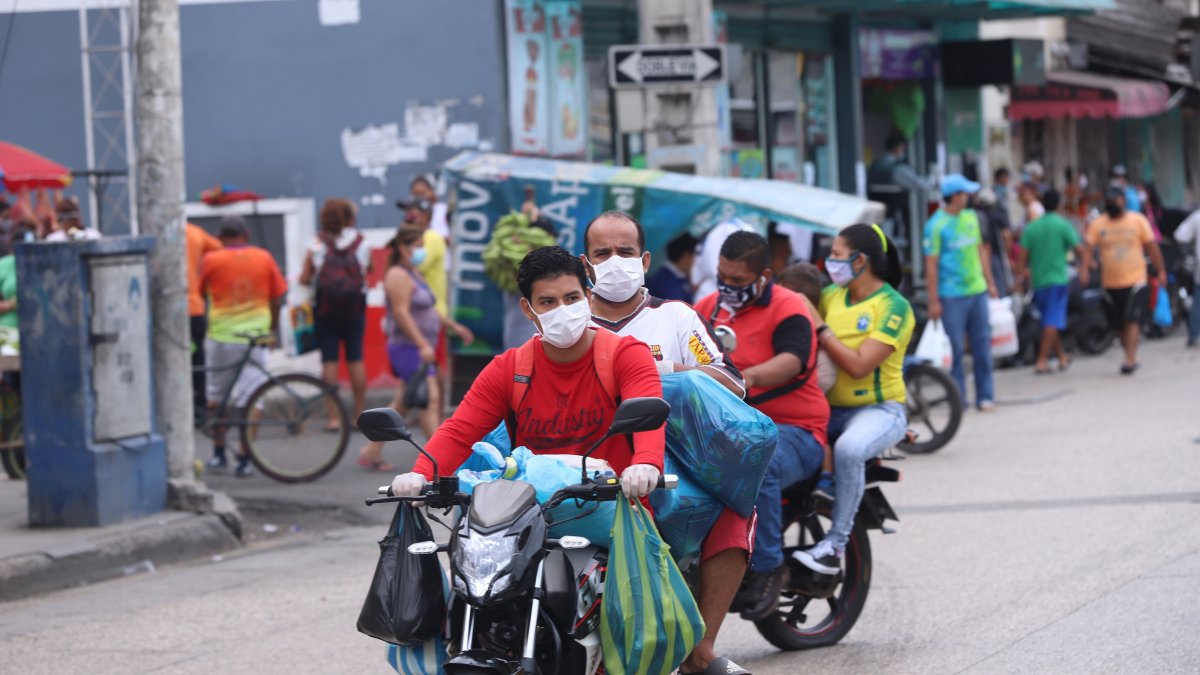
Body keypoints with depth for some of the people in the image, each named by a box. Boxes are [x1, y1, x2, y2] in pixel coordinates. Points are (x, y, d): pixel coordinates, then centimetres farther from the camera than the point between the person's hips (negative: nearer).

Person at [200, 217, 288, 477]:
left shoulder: (212, 260, -4)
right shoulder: (263, 258, 1)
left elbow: (201, 290, 10)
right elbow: (276, 298, 6)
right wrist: (272, 328, 17)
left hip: (221, 336, 0)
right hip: (255, 336, 0)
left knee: (216, 396, 17)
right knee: (251, 398, 2)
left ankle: (218, 453, 24)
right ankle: (245, 459, -4)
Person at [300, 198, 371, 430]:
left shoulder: (316, 248, -5)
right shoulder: (362, 247, -2)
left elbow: (304, 279, -4)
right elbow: (368, 270, 6)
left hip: (325, 309, -1)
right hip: (354, 308, 1)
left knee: (329, 361, 1)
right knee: (355, 359, 7)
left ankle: (333, 417, -1)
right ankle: (360, 414, 10)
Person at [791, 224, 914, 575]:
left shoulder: (893, 307, -9)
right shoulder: (830, 296, 11)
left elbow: (859, 365, -18)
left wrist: (820, 328, -16)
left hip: (878, 408, -6)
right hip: (830, 408, 6)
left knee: (848, 449, -38)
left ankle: (835, 546, -29)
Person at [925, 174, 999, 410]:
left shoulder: (971, 217, 10)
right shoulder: (936, 225, -10)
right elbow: (931, 264, -11)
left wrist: (989, 282, 17)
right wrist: (934, 301, -13)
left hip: (977, 291, 6)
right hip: (952, 297, -6)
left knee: (982, 344, 7)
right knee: (955, 348, -2)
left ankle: (985, 396, 14)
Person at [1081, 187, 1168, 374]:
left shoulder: (1138, 220, 1)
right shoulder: (1097, 224, 3)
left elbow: (1152, 247, 4)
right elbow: (1089, 247, -5)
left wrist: (1161, 271, 3)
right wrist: (1085, 268, -22)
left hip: (1135, 281, -3)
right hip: (1111, 284, 3)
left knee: (1132, 321, -14)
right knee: (1119, 325, 10)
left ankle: (1130, 359, -17)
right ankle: (1131, 358, 25)